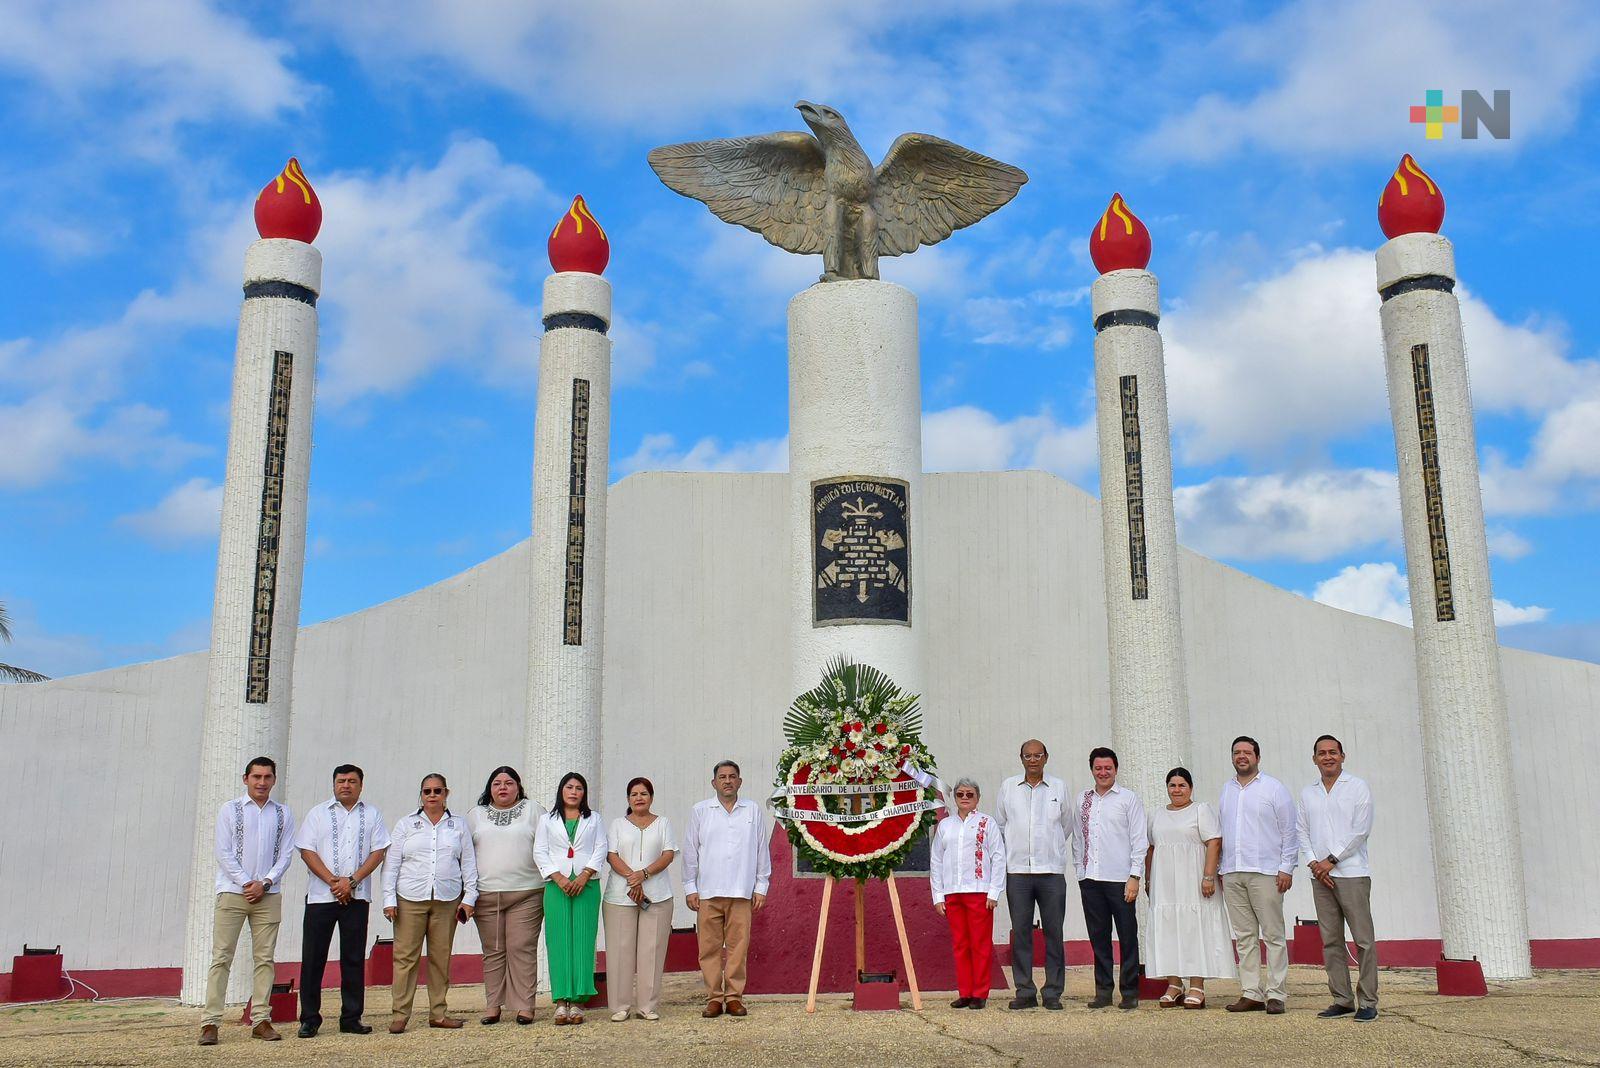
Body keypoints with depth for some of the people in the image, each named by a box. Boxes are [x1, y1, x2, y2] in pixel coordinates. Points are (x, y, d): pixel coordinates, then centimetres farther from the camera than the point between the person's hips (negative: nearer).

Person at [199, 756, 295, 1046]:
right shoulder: (229, 810, 3)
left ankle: (261, 1020, 7)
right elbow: (223, 852, -2)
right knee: (222, 957, -3)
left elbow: (285, 854, 6)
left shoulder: (283, 814, 8)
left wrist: (264, 883, -7)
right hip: (232, 892, -2)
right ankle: (210, 1023, -1)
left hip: (268, 894, 2)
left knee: (264, 958, 3)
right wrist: (246, 883, -9)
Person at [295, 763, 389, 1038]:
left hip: (357, 897, 1)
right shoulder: (318, 813, 8)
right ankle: (309, 1019, 6)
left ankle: (351, 1018, 11)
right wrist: (333, 881, -11)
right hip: (320, 895, -1)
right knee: (313, 958, -1)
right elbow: (307, 851, 0)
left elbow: (379, 851, 3)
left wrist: (352, 881, -10)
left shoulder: (372, 815, 10)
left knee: (354, 958, 4)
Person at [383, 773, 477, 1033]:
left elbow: (468, 863, 11)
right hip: (410, 899, -1)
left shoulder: (458, 825, 12)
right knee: (405, 956, -4)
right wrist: (389, 899, -2)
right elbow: (392, 863, 6)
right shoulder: (406, 824, 9)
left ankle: (438, 1013, 11)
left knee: (441, 957, 4)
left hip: (447, 900, 1)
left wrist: (469, 897, 3)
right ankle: (400, 1015, 1)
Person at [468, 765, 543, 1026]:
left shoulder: (532, 811, 8)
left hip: (526, 894, -2)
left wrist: (551, 882, -3)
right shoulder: (476, 814, 14)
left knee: (522, 949, -4)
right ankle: (492, 1006, 12)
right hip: (486, 895, 2)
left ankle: (524, 1006, 1)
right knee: (493, 952, 5)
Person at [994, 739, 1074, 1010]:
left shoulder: (1059, 787, 6)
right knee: (1020, 932, 1)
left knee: (1054, 933, 0)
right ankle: (1025, 992, 8)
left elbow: (1066, 825, 17)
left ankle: (1053, 992, 7)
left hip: (1052, 870, 0)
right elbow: (999, 825, 15)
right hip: (1017, 870, 0)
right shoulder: (1008, 787, 7)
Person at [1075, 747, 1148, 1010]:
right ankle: (1103, 991, 14)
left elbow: (1140, 840, -2)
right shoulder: (1083, 800, 13)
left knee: (1127, 936, 1)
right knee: (1098, 936, 7)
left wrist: (1135, 876, -8)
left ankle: (1130, 992, 9)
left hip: (1120, 879, -4)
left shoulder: (1129, 798, 1)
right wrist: (1081, 871, 8)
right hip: (1090, 879, 4)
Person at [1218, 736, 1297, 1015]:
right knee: (1244, 936, 6)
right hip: (1232, 874, 5)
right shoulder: (1226, 790, 16)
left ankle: (1276, 994, 0)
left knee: (1273, 935, -3)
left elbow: (1289, 831, 0)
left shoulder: (1273, 788, 2)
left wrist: (1286, 868, -7)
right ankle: (1251, 994, 10)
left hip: (1265, 873, -5)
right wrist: (1220, 869, 12)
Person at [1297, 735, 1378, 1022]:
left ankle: (1368, 1002, -1)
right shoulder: (1307, 794, 16)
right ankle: (1342, 1000, 10)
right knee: (1331, 941, 5)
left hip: (1351, 872, -5)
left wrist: (1331, 860, -9)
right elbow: (1303, 833, 13)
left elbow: (1360, 830, -6)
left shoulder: (1358, 788, 2)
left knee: (1363, 939, -5)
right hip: (1320, 876, 5)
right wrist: (1314, 863, -4)